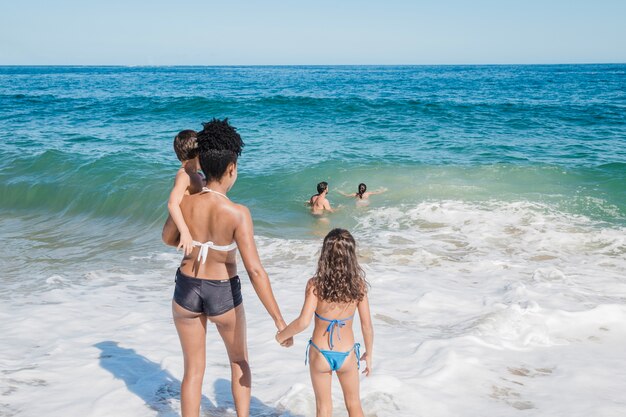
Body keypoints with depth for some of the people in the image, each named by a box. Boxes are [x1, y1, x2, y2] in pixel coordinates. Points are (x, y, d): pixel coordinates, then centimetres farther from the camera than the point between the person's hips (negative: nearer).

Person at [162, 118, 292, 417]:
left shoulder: (183, 202, -13)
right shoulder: (237, 213, -23)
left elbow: (168, 239, 8)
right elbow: (255, 271, -25)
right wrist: (279, 320, -20)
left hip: (187, 291, 3)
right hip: (223, 295, -2)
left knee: (193, 370, 18)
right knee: (239, 362, 25)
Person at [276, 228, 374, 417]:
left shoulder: (316, 285, -20)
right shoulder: (358, 285, -14)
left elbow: (303, 322, -27)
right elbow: (367, 326, -9)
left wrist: (282, 335, -8)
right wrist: (368, 354, 7)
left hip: (320, 354, -1)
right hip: (347, 355, 1)